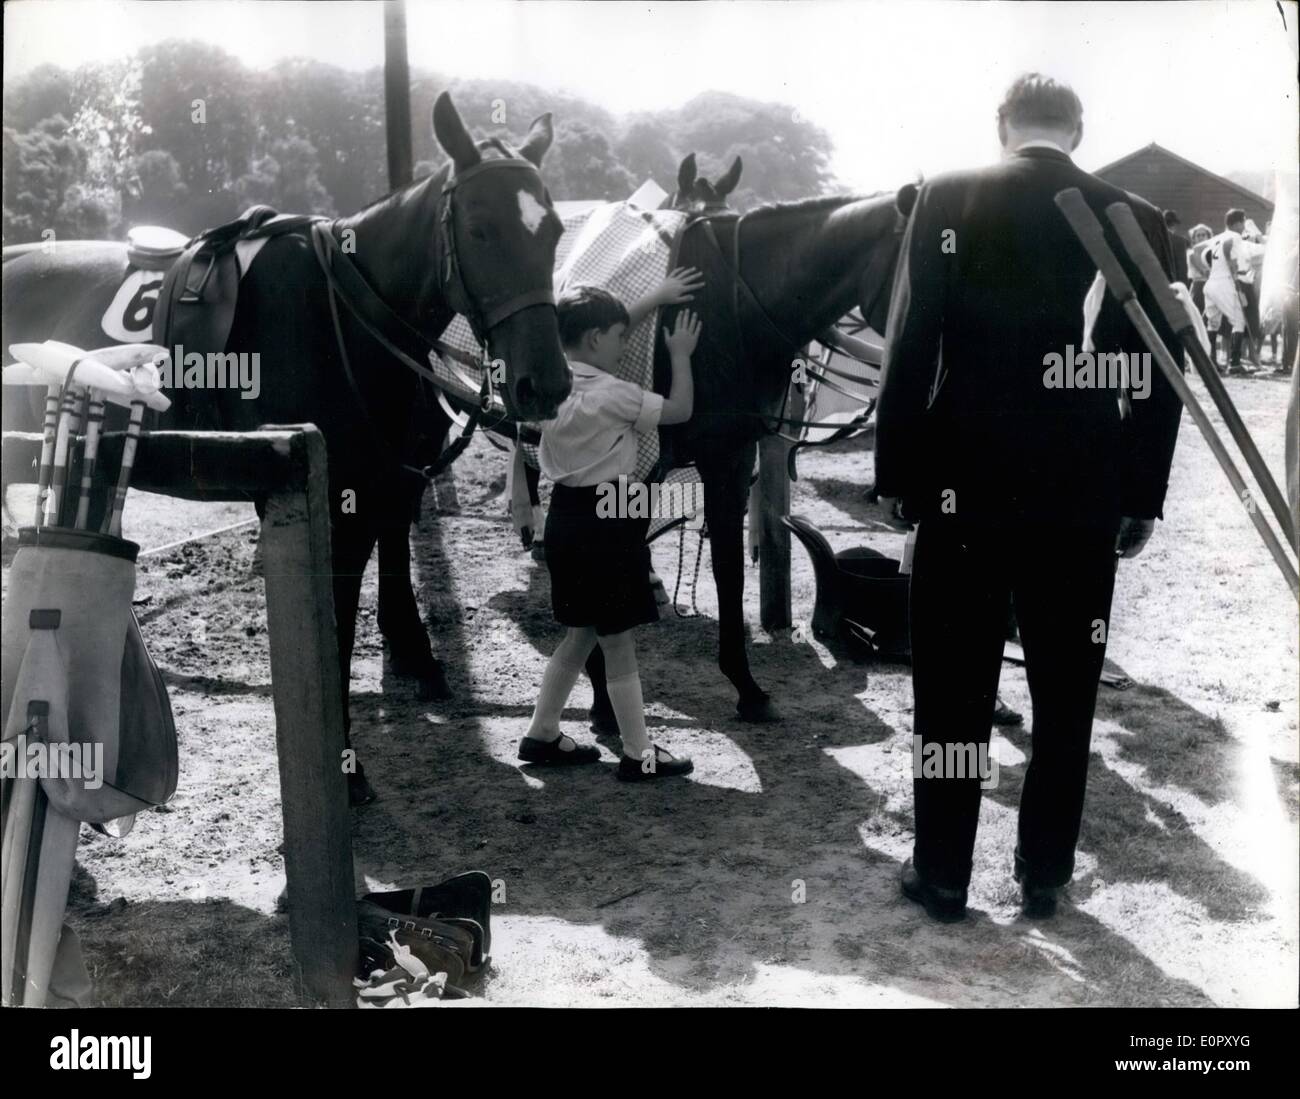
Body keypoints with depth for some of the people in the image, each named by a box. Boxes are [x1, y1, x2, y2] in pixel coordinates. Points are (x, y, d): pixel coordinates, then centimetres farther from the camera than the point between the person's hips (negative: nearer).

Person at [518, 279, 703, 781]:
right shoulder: (609, 394, -19)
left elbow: (603, 330, 20)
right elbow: (680, 410, -11)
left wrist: (657, 298, 23)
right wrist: (680, 354, 3)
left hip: (568, 517, 8)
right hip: (602, 523, -8)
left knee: (580, 636, 20)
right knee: (618, 645, 1)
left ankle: (542, 735, 27)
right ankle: (639, 754, 12)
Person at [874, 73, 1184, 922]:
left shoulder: (949, 200, -3)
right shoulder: (1139, 220, 2)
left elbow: (911, 349, -6)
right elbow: (1160, 372, 3)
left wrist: (897, 473, 2)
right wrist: (1144, 496, 10)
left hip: (966, 487, -1)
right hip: (1084, 495, 2)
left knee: (954, 691, 7)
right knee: (1065, 695, 12)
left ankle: (943, 875, 16)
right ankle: (1044, 875, 21)